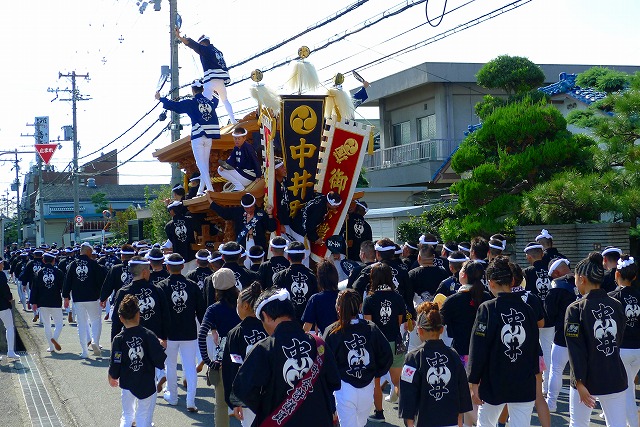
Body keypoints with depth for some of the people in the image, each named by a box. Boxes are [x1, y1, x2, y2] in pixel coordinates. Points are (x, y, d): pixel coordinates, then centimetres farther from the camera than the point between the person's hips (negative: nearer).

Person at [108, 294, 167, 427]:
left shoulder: (118, 339, -9)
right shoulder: (148, 335, -11)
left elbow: (115, 365, -7)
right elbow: (160, 360, -14)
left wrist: (112, 377, 13)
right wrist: (160, 345, 6)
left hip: (127, 385, 1)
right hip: (147, 385, -1)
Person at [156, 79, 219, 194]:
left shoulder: (190, 103, -3)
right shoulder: (210, 101, 12)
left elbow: (174, 105, -1)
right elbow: (215, 100, 37)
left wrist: (160, 99, 14)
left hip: (198, 135, -5)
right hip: (209, 137, 5)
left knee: (200, 163, -8)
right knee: (205, 163, 12)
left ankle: (210, 188, -21)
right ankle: (201, 190, 15)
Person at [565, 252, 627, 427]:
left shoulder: (576, 309, -11)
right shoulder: (617, 306, 1)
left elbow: (576, 349, -15)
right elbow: (619, 340, 13)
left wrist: (580, 382, -15)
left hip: (587, 380, -3)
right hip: (615, 378, 3)